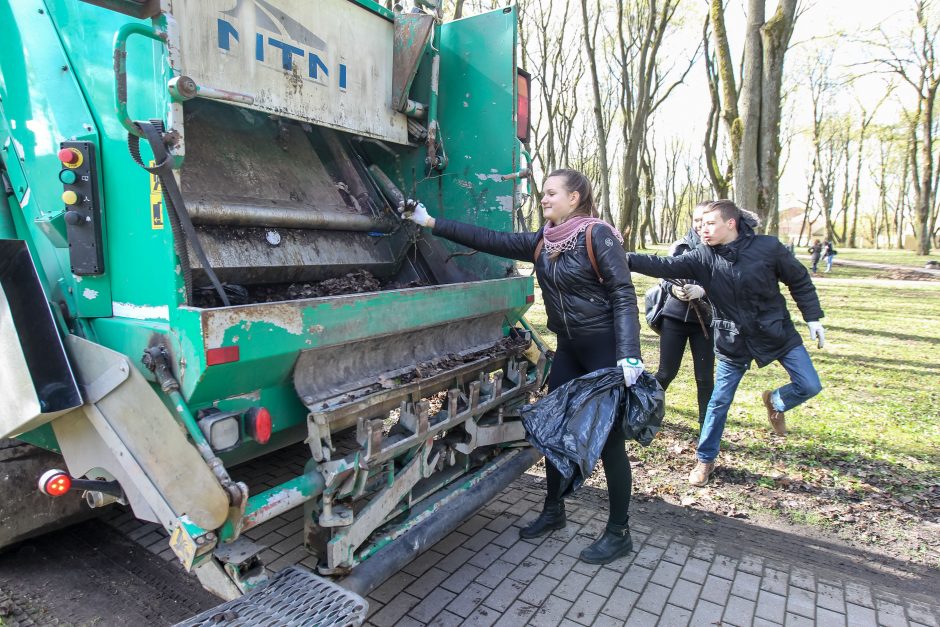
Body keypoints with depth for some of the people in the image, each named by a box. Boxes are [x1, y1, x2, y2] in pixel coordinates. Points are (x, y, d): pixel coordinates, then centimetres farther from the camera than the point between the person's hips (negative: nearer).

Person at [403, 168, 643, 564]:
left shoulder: (599, 235, -13)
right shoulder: (542, 242, 6)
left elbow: (623, 294, -17)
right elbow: (489, 240, 7)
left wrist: (628, 354, -26)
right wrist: (431, 223, 5)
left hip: (605, 350, -7)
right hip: (569, 349, 8)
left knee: (609, 439, 1)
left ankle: (619, 533, 19)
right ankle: (553, 511, 34)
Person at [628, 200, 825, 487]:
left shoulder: (768, 247, -13)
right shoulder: (703, 257, -10)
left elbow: (800, 280, -1)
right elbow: (664, 266, -22)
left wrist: (813, 318, 0)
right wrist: (626, 259, -35)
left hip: (777, 332, 0)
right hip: (733, 340, 0)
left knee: (809, 386, -1)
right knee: (719, 402, 5)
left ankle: (775, 402, 33)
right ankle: (705, 459, 21)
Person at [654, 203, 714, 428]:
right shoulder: (680, 246, 3)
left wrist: (701, 291, -25)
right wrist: (674, 289, -18)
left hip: (706, 320, -1)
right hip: (675, 316, 1)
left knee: (705, 378, 3)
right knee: (666, 372, 5)